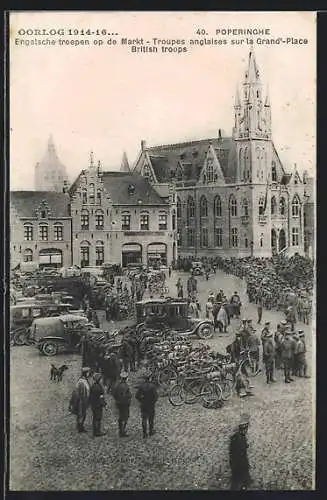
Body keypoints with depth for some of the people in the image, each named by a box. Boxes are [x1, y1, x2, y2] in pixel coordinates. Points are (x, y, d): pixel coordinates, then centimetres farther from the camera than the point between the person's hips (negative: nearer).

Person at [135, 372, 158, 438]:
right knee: (151, 419, 16)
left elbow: (137, 395, -8)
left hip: (143, 405, 1)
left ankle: (144, 433, 7)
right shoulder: (152, 386, -14)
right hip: (151, 405, -1)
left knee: (144, 419, 8)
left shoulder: (141, 386, -9)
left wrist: (140, 401, 8)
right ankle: (151, 432, 26)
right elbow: (155, 396, -15)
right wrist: (154, 402, 3)